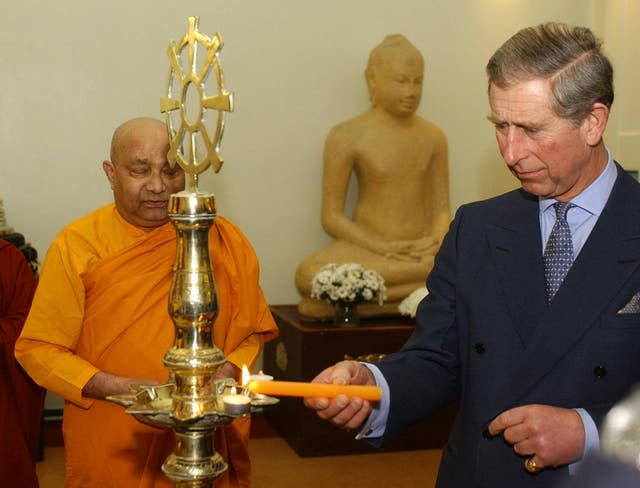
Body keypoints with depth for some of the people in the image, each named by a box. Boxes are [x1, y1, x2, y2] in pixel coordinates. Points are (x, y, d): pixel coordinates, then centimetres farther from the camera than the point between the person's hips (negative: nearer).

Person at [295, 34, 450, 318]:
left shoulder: (433, 137, 14)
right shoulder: (347, 137, 1)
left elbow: (442, 208, 15)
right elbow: (331, 216, -2)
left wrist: (436, 239, -9)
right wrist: (379, 246, -17)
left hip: (421, 251, 3)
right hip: (366, 249, -2)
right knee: (310, 275, -36)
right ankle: (419, 295, -25)